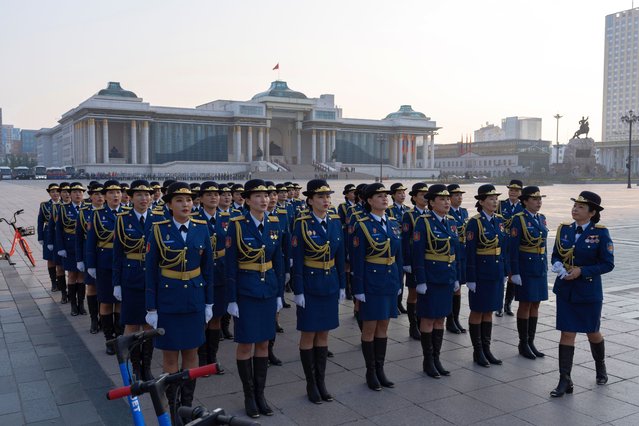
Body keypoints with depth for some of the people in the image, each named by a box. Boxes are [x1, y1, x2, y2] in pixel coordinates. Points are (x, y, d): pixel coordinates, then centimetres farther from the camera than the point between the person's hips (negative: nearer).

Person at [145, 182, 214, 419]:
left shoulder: (201, 229, -1)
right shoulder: (159, 230, -8)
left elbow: (208, 268, 5)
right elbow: (150, 271, -5)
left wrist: (209, 302, 5)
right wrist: (151, 308, -6)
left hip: (194, 299, 2)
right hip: (167, 299, -2)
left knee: (191, 352, 11)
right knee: (170, 354, 7)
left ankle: (188, 403, 25)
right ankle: (172, 405, 21)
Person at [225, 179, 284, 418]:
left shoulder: (274, 224, 2)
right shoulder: (236, 225, -11)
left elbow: (278, 261, 8)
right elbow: (230, 265, -10)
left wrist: (279, 294, 7)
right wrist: (231, 299, -10)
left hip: (268, 290, 4)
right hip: (245, 291, -4)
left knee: (263, 343, 11)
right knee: (246, 343, 5)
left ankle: (260, 393, 24)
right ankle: (249, 395, 20)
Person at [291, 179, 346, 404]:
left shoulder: (336, 221, 3)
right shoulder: (302, 224, -11)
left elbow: (340, 256, 8)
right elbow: (296, 260, -11)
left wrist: (342, 285, 8)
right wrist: (298, 291, -12)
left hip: (330, 284, 5)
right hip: (310, 285, -4)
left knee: (323, 334, 12)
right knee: (308, 334, 5)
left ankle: (321, 382, 23)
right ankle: (311, 384, 18)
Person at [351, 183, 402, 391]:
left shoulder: (394, 224, 7)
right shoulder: (362, 225, -10)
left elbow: (398, 255, 13)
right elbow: (357, 260, -11)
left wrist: (399, 282, 11)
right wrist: (359, 289, -13)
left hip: (391, 280, 6)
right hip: (371, 281, -6)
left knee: (383, 326, 13)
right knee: (370, 327, 4)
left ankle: (380, 369, 24)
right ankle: (370, 372, 18)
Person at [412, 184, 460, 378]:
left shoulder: (451, 221, 8)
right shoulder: (423, 222, -11)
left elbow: (455, 251, 14)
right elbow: (417, 253, -14)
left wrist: (456, 278, 12)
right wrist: (420, 281, -17)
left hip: (447, 277, 6)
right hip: (430, 277, -6)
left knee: (440, 318, 13)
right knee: (428, 318, 3)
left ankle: (436, 359, 23)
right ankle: (428, 361, 15)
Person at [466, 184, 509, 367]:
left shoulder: (500, 220, 7)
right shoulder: (475, 222, -12)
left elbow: (504, 247, 13)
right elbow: (470, 252, -14)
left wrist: (505, 272, 11)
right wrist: (471, 278, -16)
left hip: (497, 273, 6)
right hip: (481, 273, -6)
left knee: (489, 311, 13)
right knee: (477, 311, 5)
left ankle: (486, 349, 23)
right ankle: (478, 352, 15)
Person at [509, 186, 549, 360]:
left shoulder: (541, 218, 10)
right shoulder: (519, 219, -11)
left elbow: (543, 244, 16)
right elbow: (513, 248, -14)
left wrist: (546, 267, 14)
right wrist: (514, 272, -16)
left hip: (540, 267, 7)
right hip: (525, 267, -7)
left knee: (535, 305, 10)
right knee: (525, 305, 1)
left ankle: (531, 342, 20)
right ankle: (523, 344, 12)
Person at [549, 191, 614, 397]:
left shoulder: (600, 233, -10)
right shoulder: (564, 229, 1)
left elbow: (608, 264, -10)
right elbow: (555, 255, 9)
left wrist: (582, 271, -20)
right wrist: (557, 265, -13)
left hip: (589, 291, -2)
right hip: (565, 290, 3)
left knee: (592, 332, 15)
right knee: (567, 333, 1)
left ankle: (600, 367, 44)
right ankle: (565, 381, 5)